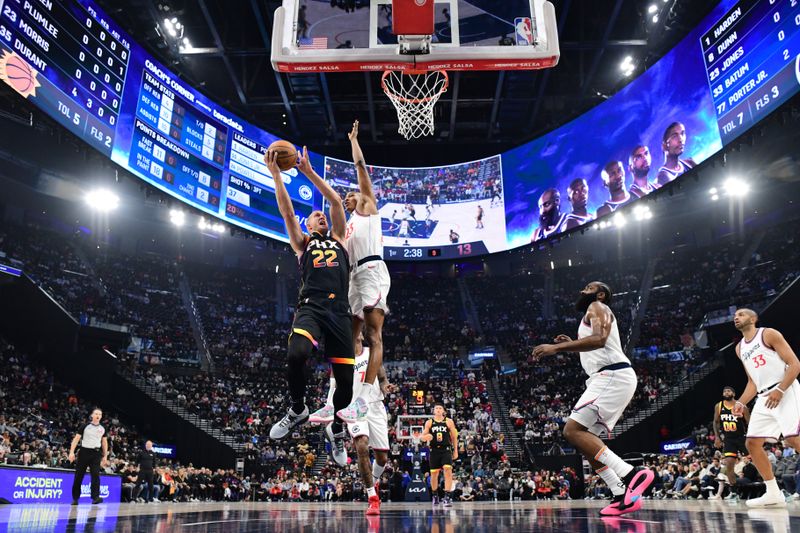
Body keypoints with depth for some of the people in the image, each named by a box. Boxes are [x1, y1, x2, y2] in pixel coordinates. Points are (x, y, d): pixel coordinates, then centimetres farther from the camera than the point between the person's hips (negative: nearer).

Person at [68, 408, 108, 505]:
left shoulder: (102, 429, 9)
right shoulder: (85, 426, -1)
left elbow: (104, 442, 15)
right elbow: (76, 438, -4)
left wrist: (105, 456, 12)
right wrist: (72, 452, -14)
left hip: (96, 453, 2)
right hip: (84, 452, -1)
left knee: (96, 475, -12)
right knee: (79, 476, 5)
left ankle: (95, 497, -17)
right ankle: (75, 498, 18)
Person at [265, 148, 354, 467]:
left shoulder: (338, 239, 25)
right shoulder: (302, 243, 21)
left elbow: (336, 201, 17)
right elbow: (287, 212, 10)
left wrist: (308, 171, 16)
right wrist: (276, 174, 5)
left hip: (339, 312, 2)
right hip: (311, 308, -2)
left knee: (346, 381, -2)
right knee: (296, 355, -32)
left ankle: (336, 426, 28)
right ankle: (298, 409, -3)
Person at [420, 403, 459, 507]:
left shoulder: (449, 421, 3)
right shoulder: (429, 422, 5)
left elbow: (454, 437, 9)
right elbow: (423, 436, 4)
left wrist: (455, 451, 7)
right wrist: (424, 437, -21)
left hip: (446, 450, -1)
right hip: (434, 450, 2)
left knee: (448, 470, -19)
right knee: (434, 473, 9)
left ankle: (447, 496, -16)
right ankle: (435, 495, 30)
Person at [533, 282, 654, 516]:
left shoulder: (597, 307, 2)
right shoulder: (594, 314, 31)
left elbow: (599, 339, -19)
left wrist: (557, 347, -21)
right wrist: (572, 345, 29)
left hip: (612, 376, -10)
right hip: (609, 378, 10)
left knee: (573, 430, -17)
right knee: (585, 436, 9)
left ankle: (632, 474, -23)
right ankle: (623, 495, 3)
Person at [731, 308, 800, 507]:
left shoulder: (769, 334, -3)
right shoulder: (740, 348, 18)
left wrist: (780, 390, -22)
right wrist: (740, 403, 7)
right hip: (764, 398, 8)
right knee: (752, 443, 3)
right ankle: (773, 494, 9)